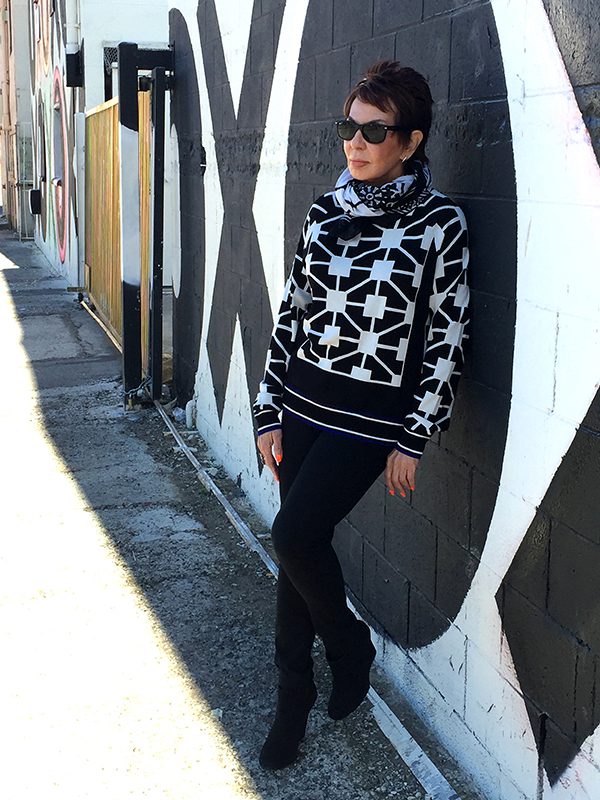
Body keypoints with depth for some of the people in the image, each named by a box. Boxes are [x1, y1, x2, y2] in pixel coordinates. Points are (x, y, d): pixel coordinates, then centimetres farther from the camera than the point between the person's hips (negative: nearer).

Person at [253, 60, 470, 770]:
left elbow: (446, 339, -7)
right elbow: (291, 313, 7)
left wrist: (414, 441, -8)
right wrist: (270, 413, 6)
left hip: (371, 418, -5)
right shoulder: (326, 211, 5)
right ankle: (293, 697, 27)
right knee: (299, 546, 10)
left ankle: (350, 643, 16)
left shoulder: (439, 224, -8)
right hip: (303, 402, 5)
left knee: (294, 535, -16)